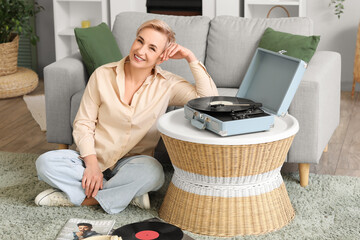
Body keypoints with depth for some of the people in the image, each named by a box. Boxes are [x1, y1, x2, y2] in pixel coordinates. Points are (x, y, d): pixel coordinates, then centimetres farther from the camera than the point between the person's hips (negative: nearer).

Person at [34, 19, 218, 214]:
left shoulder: (167, 84, -3)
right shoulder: (103, 75, -4)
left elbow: (210, 98, -12)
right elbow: (83, 123, -1)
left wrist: (191, 58, -15)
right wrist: (91, 163, -15)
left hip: (132, 162, -1)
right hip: (95, 156, 1)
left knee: (153, 172, -37)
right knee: (45, 163, -25)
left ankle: (75, 198, -18)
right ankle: (129, 193, -18)